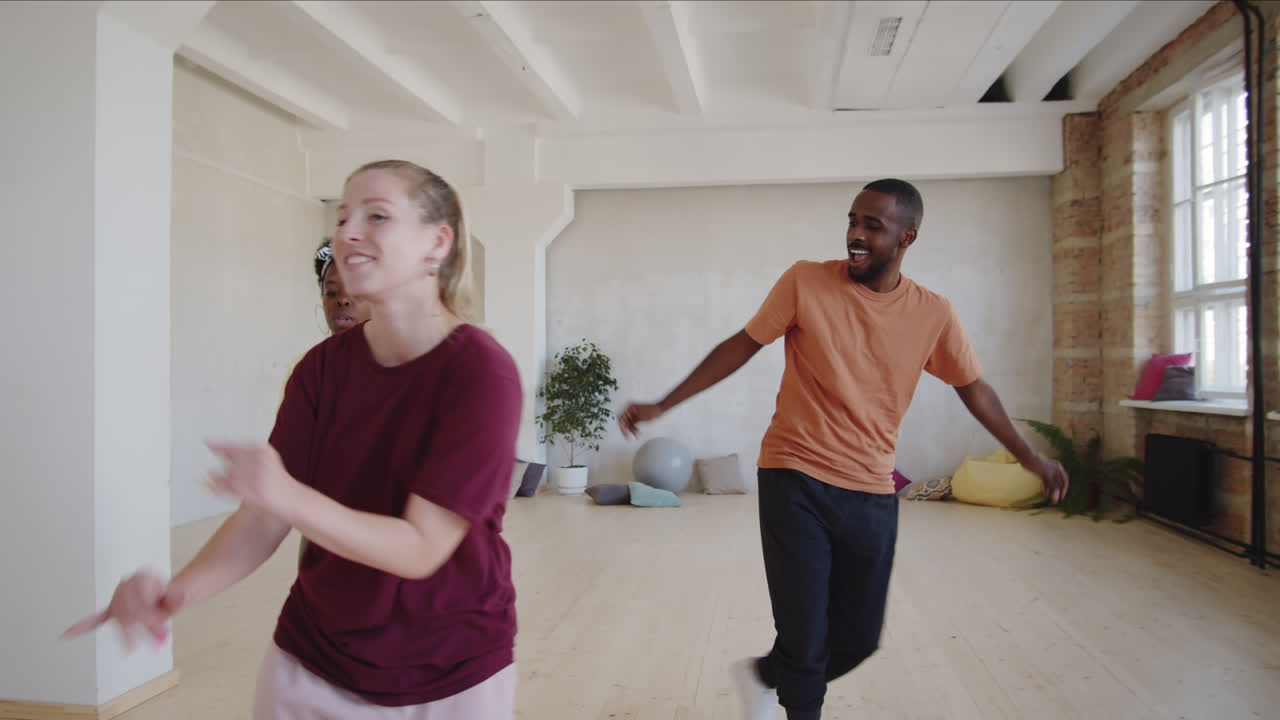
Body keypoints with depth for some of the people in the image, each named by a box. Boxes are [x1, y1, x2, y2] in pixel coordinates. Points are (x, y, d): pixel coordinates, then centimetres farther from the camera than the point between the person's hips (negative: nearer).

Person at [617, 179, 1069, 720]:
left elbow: (973, 389, 13)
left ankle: (764, 675, 40)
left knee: (859, 638, 13)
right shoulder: (805, 283, -7)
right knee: (805, 635, -1)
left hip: (872, 497, 4)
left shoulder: (932, 314, 0)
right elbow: (741, 346, -2)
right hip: (795, 483, -3)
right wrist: (663, 405, -4)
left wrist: (1028, 457, 13)